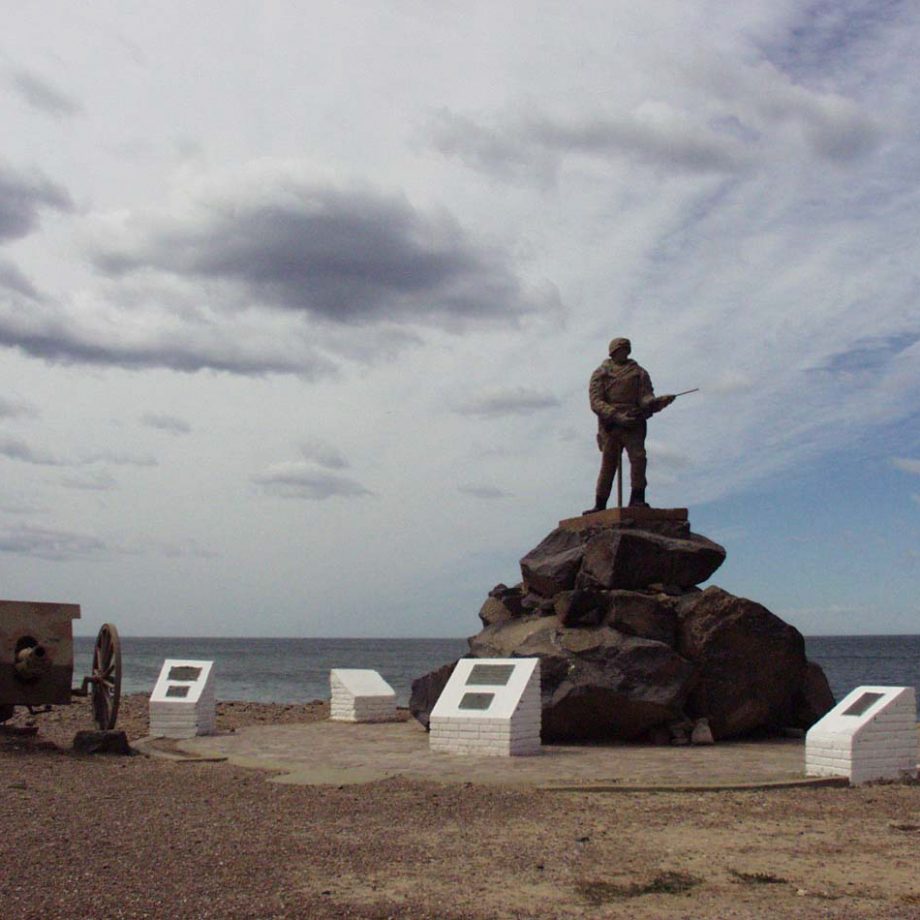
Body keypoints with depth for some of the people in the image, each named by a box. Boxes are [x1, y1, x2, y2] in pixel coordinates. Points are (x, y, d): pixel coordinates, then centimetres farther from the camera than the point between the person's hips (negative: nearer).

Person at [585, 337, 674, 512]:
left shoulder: (639, 373, 15)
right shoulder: (600, 374, 9)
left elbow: (645, 397, 2)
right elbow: (596, 402, -3)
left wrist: (659, 401, -23)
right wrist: (617, 416, -18)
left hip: (634, 425, 1)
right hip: (610, 425, -1)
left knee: (638, 457, -17)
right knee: (608, 464, 1)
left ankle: (637, 498, -16)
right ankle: (600, 504, 8)